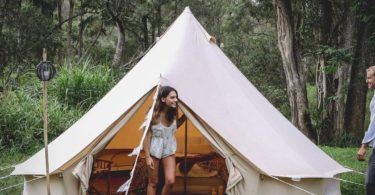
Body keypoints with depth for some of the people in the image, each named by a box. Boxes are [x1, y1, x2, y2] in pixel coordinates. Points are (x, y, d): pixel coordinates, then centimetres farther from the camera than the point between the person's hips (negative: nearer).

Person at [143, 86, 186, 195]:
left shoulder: (173, 114, -7)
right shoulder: (154, 115, -22)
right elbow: (147, 135, -15)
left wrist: (185, 115, 1)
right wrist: (147, 157, -17)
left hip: (169, 151, 4)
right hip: (154, 150, -4)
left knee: (170, 181, -9)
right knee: (153, 183, 5)